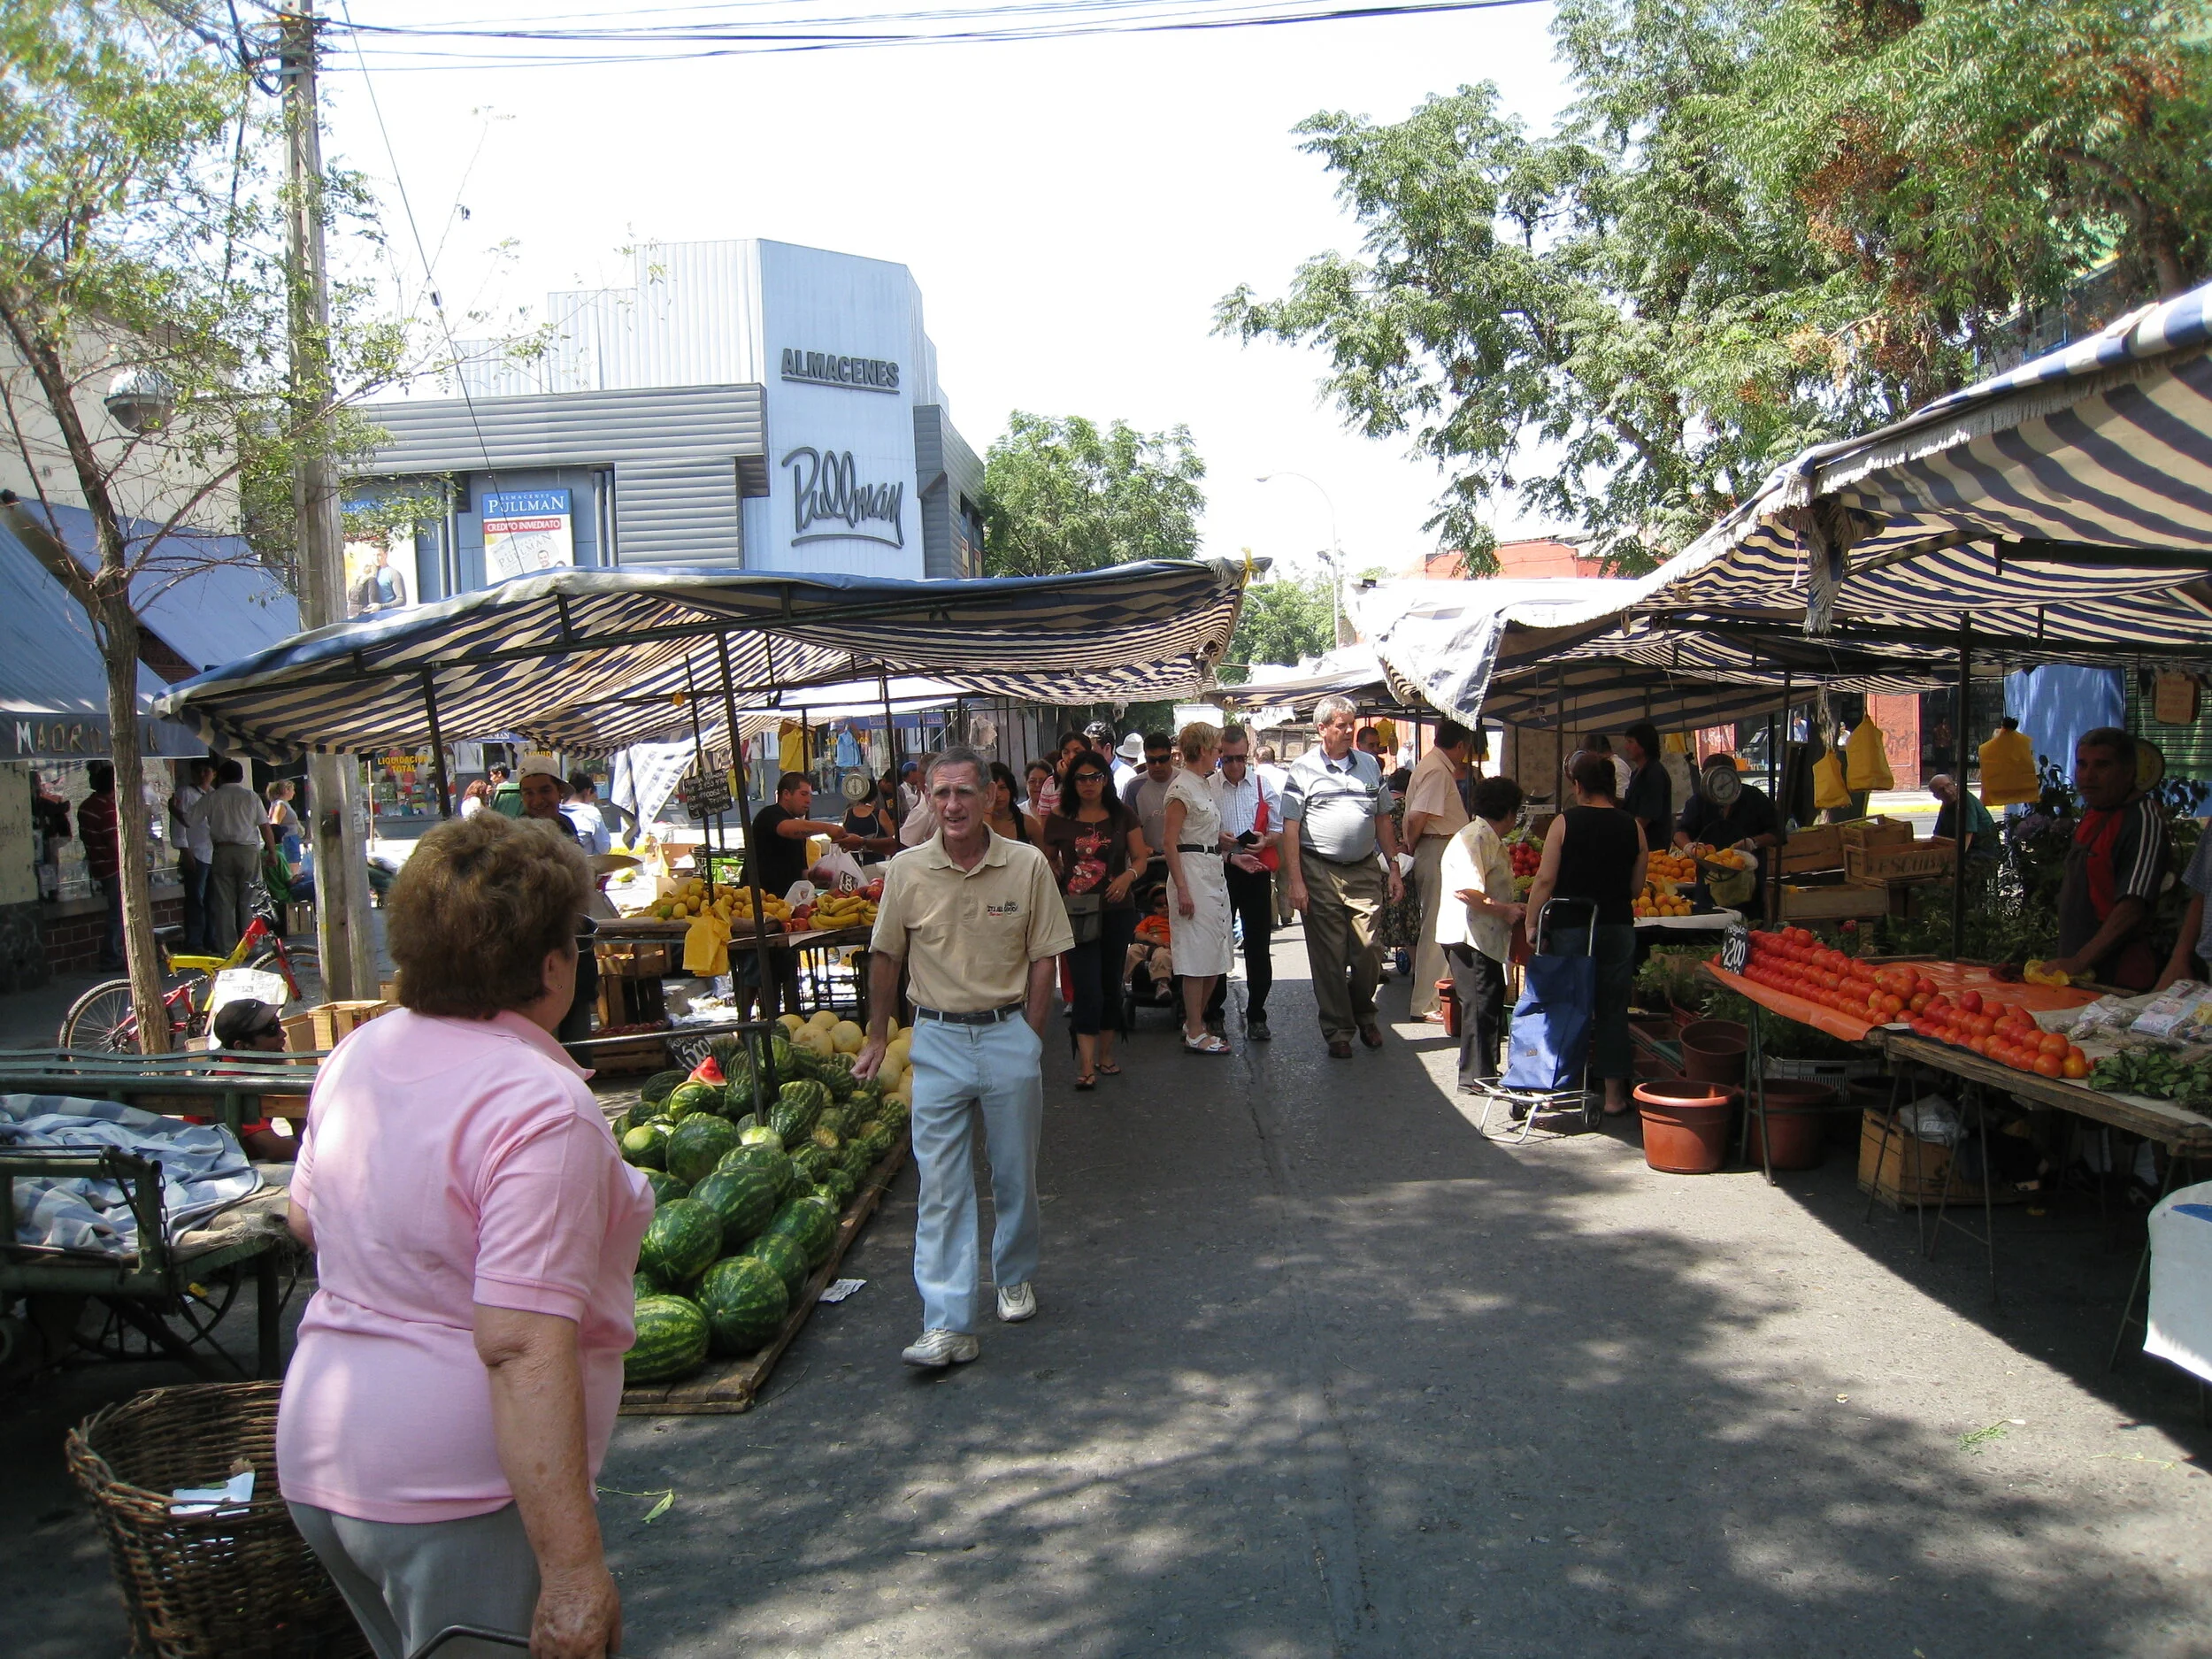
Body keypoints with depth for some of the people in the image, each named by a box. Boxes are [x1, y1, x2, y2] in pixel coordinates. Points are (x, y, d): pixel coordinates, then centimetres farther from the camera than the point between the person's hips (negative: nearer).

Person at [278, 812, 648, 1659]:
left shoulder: (357, 1056, 2)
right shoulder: (539, 1109, -24)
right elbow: (522, 1346, -29)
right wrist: (574, 1571, -28)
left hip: (317, 1462, 9)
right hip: (458, 1495, -8)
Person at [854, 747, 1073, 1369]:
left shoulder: (1028, 865, -6)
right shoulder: (907, 869, -3)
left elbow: (1043, 958, 0)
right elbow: (886, 956, 8)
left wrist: (1028, 1039, -3)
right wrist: (877, 1035, 9)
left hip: (1009, 1033, 0)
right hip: (937, 1040, 0)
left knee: (1015, 1175, 13)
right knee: (940, 1184, -2)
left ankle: (1014, 1277, 37)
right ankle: (948, 1325, 0)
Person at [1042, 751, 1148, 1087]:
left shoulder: (1122, 816, 6)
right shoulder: (1059, 821, 4)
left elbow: (1140, 857, 6)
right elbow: (1044, 858, 16)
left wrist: (1128, 876, -13)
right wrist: (1054, 873, -5)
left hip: (1117, 910, 2)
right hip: (1077, 913, -2)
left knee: (1110, 982, 12)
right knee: (1086, 986, -9)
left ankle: (1105, 1052, 25)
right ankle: (1087, 1064, -9)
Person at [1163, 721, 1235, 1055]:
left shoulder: (1204, 784, 15)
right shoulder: (1182, 787, -13)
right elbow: (1169, 841, -16)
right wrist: (1182, 889, -20)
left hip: (1213, 873, 10)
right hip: (1192, 873, -9)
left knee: (1215, 955, 12)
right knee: (1198, 956, -4)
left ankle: (1195, 1021, 24)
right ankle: (1195, 1035, 3)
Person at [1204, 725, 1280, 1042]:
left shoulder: (1264, 786, 4)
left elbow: (1278, 830, 9)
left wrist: (1265, 841, -12)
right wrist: (1218, 840, -18)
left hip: (1257, 871, 1)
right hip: (1219, 870, -1)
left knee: (1258, 946, 5)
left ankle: (1256, 1016, 14)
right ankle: (1214, 1014, 17)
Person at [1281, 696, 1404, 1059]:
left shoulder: (1369, 764, 11)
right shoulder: (1303, 769, -2)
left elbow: (1383, 819, 16)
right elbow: (1290, 828, -4)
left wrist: (1393, 868, 11)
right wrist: (1296, 881, -11)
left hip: (1365, 871, 3)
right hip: (1321, 874, -3)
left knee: (1367, 953, 3)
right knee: (1328, 957, 2)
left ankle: (1364, 1016, 27)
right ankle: (1338, 1030, 13)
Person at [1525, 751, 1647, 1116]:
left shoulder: (1564, 822, -7)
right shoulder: (1632, 827, 1)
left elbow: (1545, 880, -10)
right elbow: (1637, 887, 6)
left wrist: (1531, 922, 0)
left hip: (1571, 928, -2)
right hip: (1617, 928, 2)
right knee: (1612, 1008, 10)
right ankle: (1614, 1093, 14)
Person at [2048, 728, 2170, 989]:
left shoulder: (2144, 820, -13)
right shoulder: (2093, 815, 14)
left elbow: (2133, 909, -21)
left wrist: (2078, 962, -22)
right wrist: (2065, 961, 14)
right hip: (2079, 973, 8)